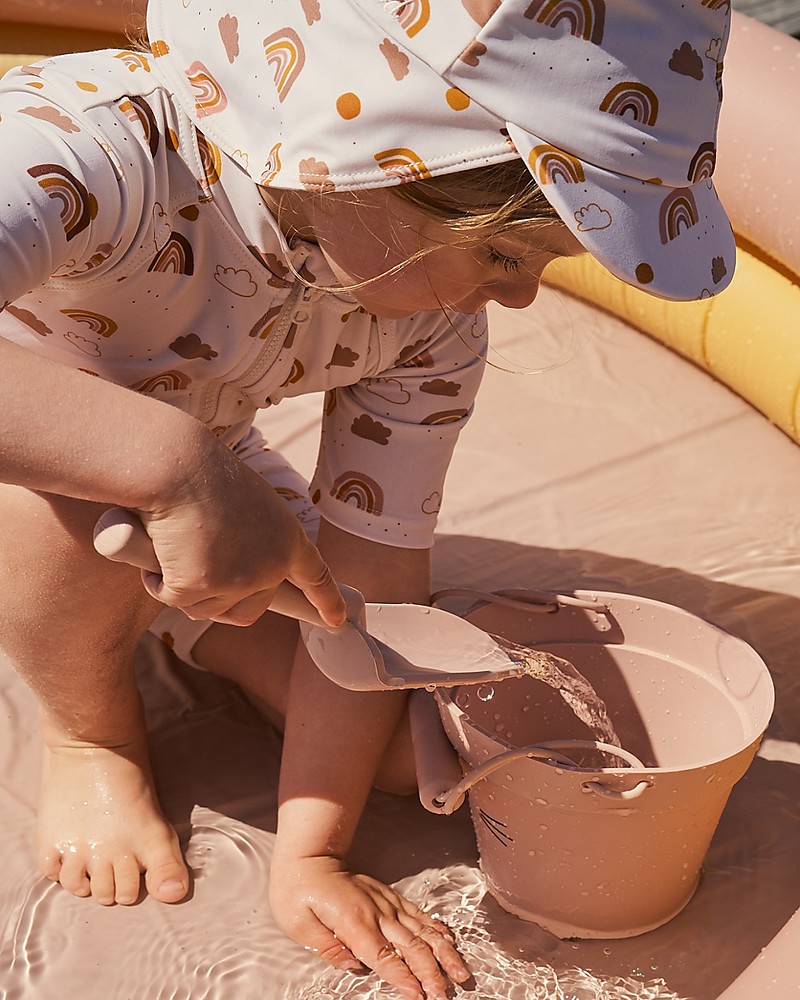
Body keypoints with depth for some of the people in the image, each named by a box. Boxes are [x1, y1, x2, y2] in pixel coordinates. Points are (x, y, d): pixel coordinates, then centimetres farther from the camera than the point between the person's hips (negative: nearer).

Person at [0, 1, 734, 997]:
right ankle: (89, 730, -6)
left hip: (205, 487, 4)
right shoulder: (93, 147, -39)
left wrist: (310, 853, -18)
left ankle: (187, 627, 17)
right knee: (81, 513, -41)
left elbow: (374, 574, -17)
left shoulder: (431, 323, -21)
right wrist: (176, 462, -61)